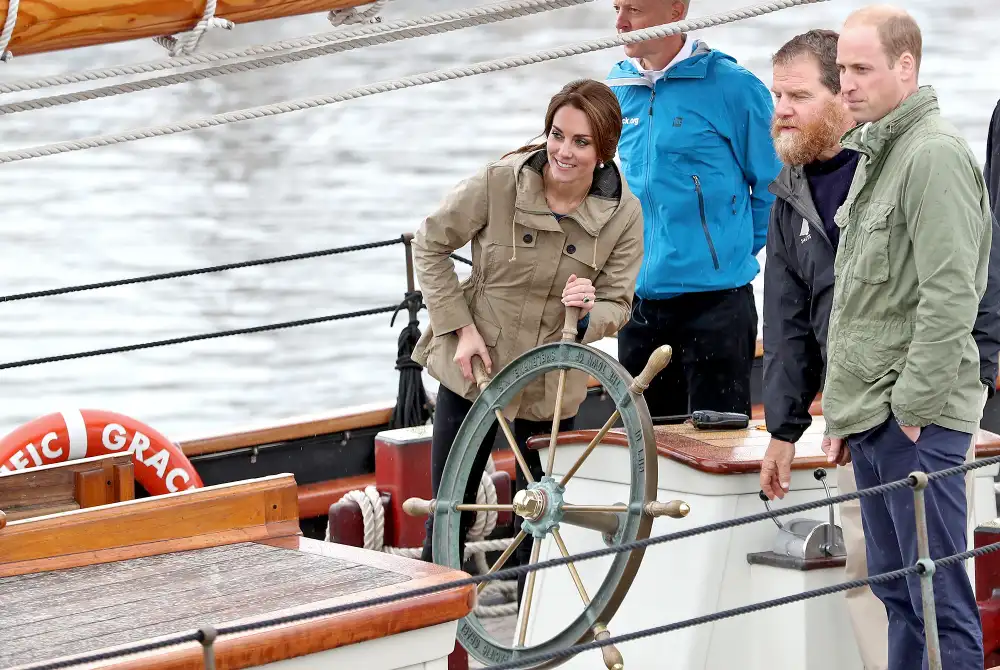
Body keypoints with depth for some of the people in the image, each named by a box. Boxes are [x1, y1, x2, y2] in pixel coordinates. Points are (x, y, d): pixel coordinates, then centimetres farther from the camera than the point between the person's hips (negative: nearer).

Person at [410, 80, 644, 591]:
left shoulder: (624, 214, -12)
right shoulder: (497, 184, -17)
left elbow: (618, 304, -5)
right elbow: (429, 246, -4)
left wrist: (589, 313, -29)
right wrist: (461, 327, -11)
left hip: (551, 389, 1)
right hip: (472, 369, -1)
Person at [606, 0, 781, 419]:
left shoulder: (731, 87, -10)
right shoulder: (618, 86, 8)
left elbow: (771, 188, -3)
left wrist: (733, 254, 1)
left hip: (714, 301, -6)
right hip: (638, 300, 6)